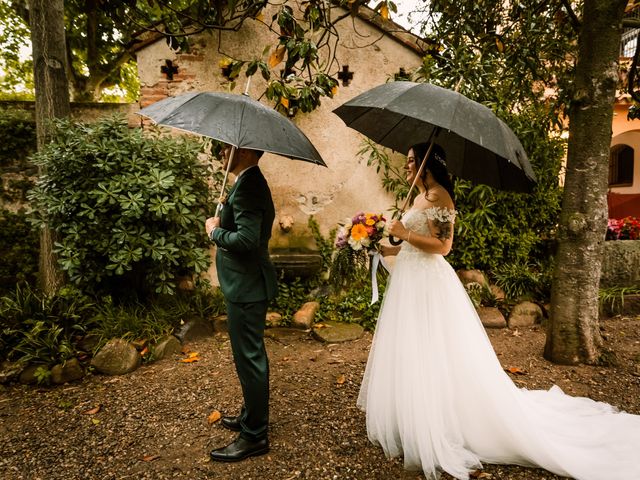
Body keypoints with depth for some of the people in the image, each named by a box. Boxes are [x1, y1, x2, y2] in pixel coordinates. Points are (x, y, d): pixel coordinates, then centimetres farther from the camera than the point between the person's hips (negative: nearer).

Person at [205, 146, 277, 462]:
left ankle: (254, 436, 17)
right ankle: (252, 416, 40)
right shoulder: (253, 182, 13)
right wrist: (221, 225, 7)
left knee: (249, 359, 1)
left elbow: (247, 239, -28)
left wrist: (215, 231, -13)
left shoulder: (248, 186, -20)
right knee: (251, 356, 22)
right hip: (248, 283, 11)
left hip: (246, 286, -11)